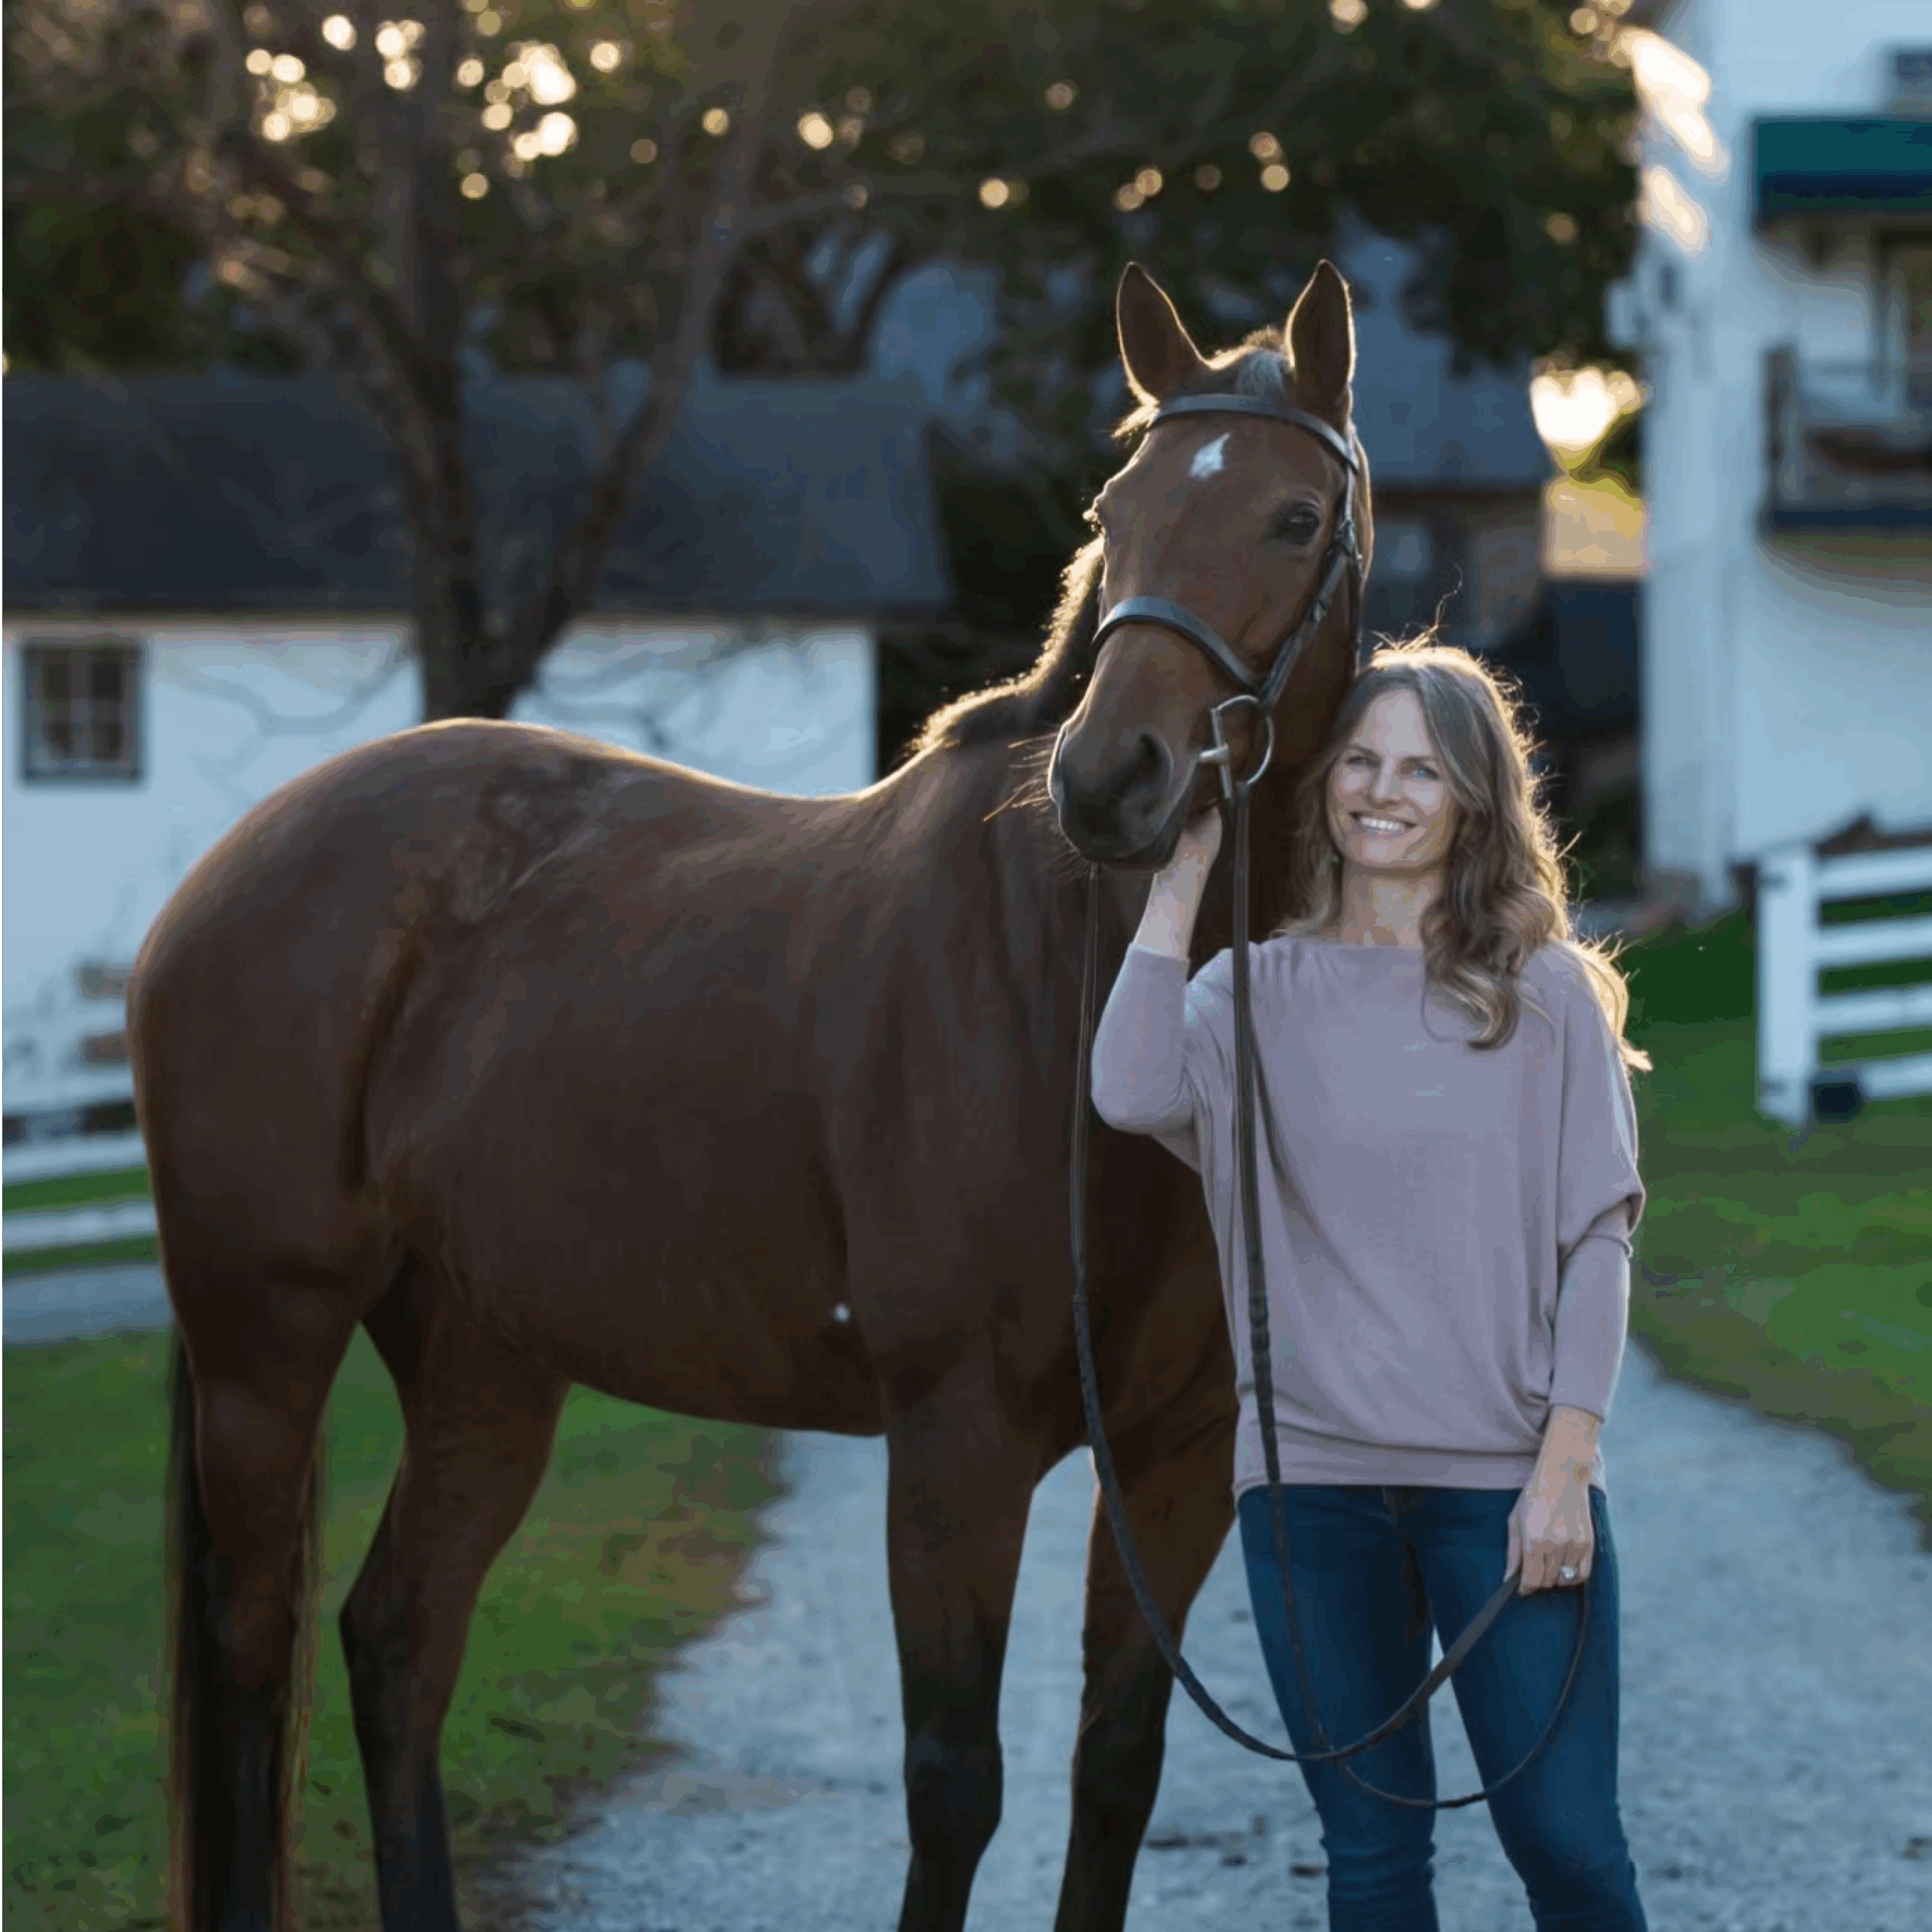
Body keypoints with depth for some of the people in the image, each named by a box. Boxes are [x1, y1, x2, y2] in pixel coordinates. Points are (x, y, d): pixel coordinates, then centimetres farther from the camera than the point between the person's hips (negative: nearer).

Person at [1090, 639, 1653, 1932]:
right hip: (1313, 1483, 2)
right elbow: (1134, 1093, -16)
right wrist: (1183, 876, -9)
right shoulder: (1258, 994, 6)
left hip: (1506, 1479, -1)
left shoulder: (1548, 994, 3)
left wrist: (1566, 1464, -9)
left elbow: (1598, 1238, 0)